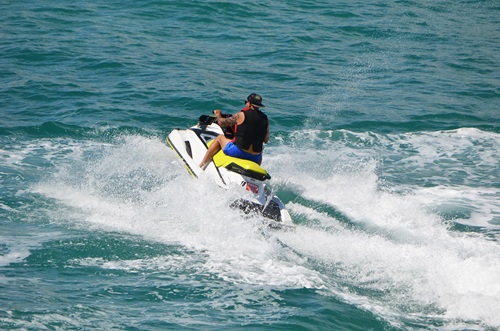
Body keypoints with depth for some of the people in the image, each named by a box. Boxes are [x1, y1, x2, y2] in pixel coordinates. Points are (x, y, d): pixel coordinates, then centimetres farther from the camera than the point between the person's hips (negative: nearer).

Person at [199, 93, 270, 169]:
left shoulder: (241, 115, -8)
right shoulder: (265, 119, 3)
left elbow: (221, 122, 4)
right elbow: (266, 140, 12)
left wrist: (218, 115, 25)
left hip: (238, 152, -4)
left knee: (220, 137, 19)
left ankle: (201, 165, 17)